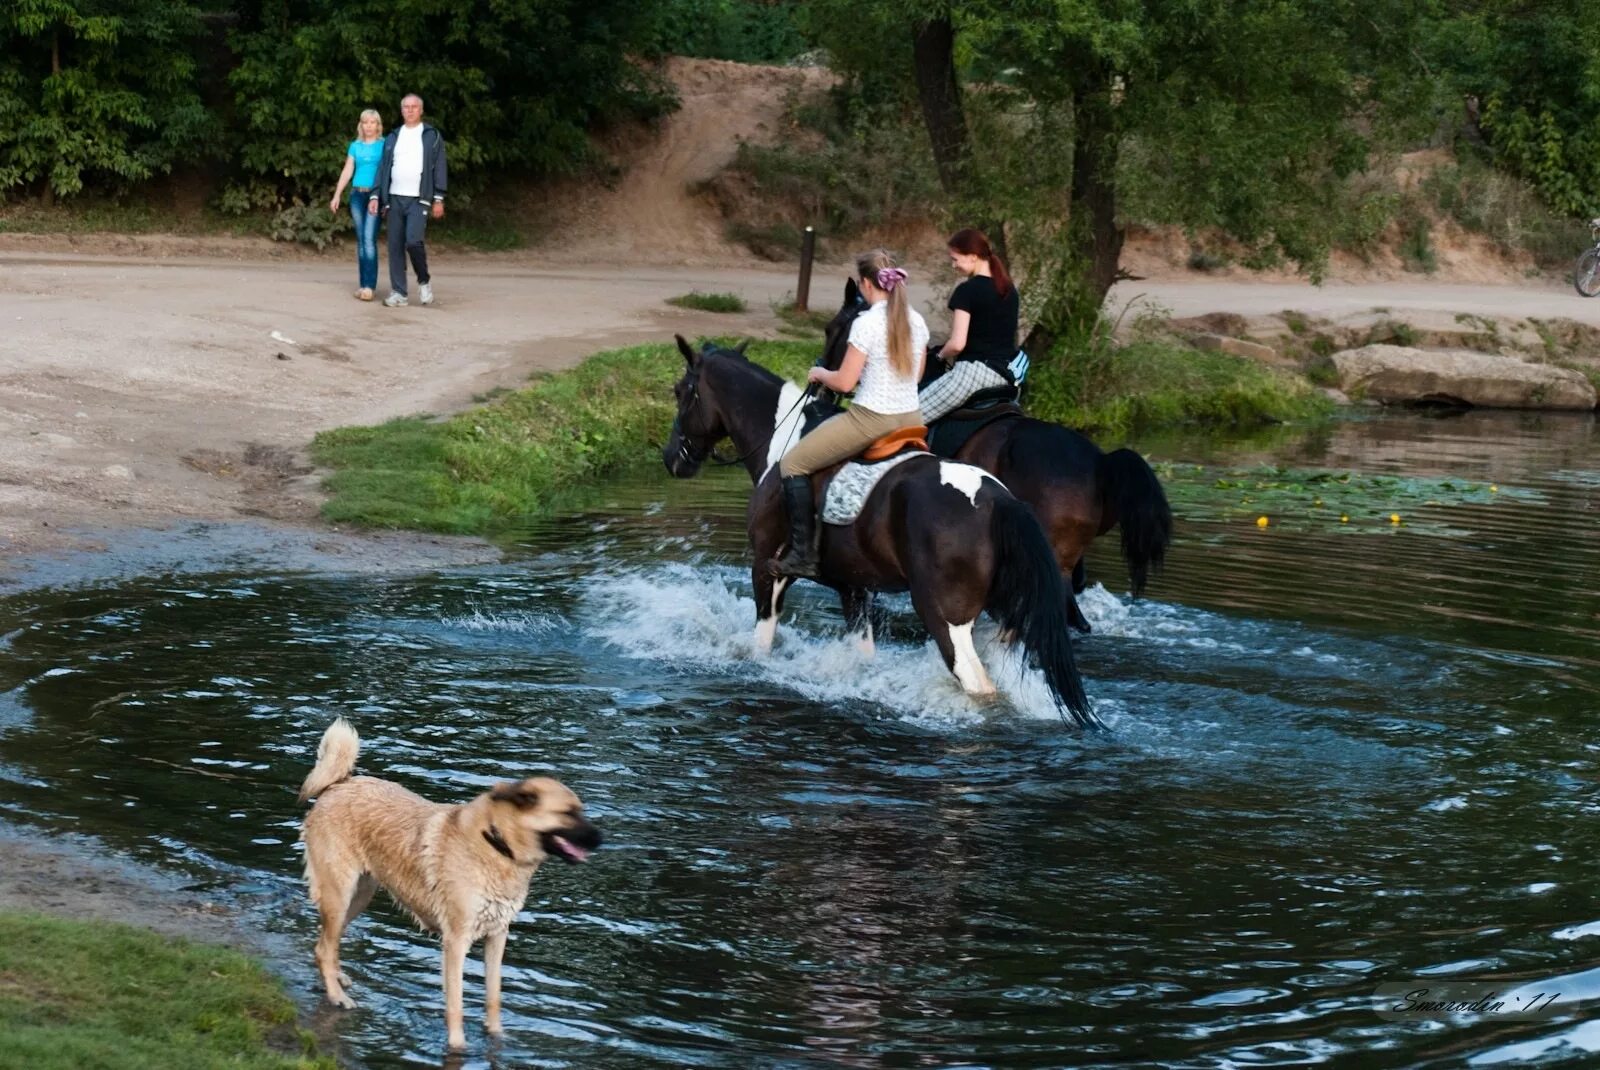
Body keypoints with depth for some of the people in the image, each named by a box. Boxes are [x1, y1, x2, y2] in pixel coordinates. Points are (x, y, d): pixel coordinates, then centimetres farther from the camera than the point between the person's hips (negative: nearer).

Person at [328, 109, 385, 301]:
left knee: (369, 238, -14)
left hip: (375, 195, -4)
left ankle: (369, 285, -17)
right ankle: (363, 284, 8)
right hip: (357, 194, 4)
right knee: (361, 240, 5)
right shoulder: (355, 146, 13)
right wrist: (336, 195, 6)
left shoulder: (384, 145, 2)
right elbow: (347, 171, 13)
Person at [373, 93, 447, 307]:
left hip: (419, 200, -4)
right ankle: (398, 293, 4)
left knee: (413, 241, -19)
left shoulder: (432, 136, 4)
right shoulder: (392, 137, 14)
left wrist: (438, 199, -7)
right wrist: (376, 197, 6)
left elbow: (439, 168, 0)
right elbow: (383, 168, 14)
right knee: (395, 246, 1)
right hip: (394, 199, 4)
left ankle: (424, 280, 3)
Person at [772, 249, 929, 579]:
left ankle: (803, 554, 1)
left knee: (793, 465, 6)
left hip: (871, 419, -7)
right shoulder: (916, 321, 5)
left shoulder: (867, 323, -16)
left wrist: (820, 374, 7)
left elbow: (844, 382, -14)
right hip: (911, 419, 7)